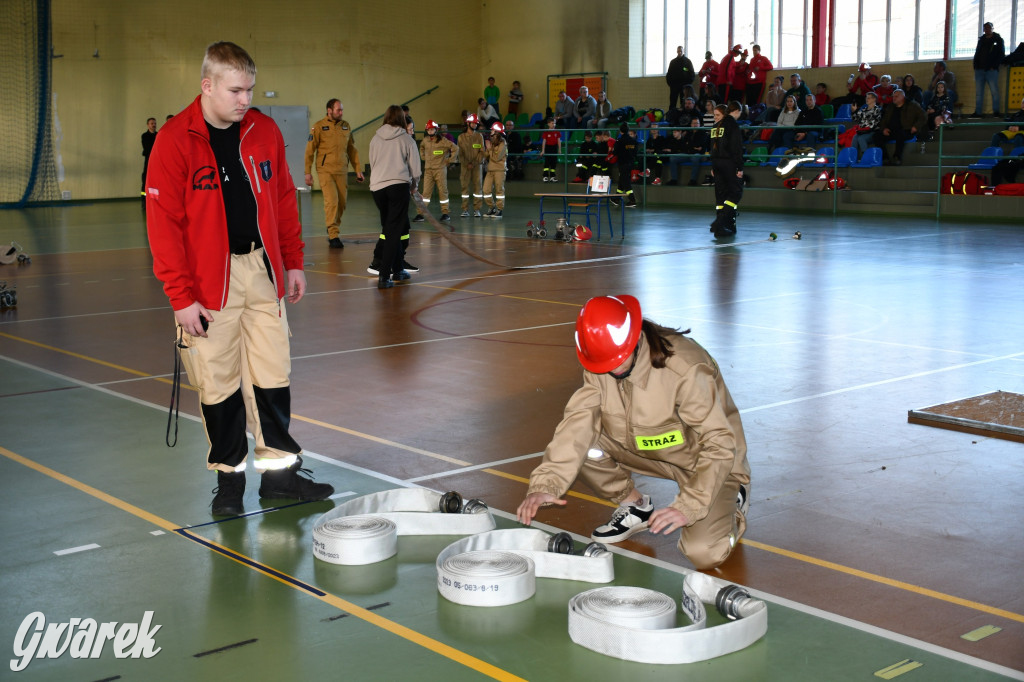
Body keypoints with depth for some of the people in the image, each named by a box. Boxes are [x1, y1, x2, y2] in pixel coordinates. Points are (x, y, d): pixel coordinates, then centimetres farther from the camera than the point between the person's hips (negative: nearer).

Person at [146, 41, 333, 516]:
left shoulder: (264, 131, 3)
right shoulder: (174, 141, -11)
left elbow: (284, 200, 13)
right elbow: (163, 224, -12)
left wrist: (293, 262, 10)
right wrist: (181, 297, -14)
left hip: (263, 270, 4)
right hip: (209, 280, -4)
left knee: (273, 375, 7)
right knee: (219, 383, 4)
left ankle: (280, 470, 17)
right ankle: (229, 476, 18)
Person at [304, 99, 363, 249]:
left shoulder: (346, 126, 11)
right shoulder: (319, 126, -3)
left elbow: (352, 149, 17)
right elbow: (310, 150, -1)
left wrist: (358, 169, 14)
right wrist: (308, 172, -4)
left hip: (342, 170, 4)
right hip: (325, 170, -4)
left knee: (342, 202, 5)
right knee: (332, 200, -14)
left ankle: (334, 229, 25)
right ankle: (333, 235, -10)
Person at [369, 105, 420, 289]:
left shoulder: (375, 139, 11)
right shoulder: (406, 139, 2)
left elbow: (372, 164, 17)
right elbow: (415, 168, 4)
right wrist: (413, 186, 21)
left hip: (377, 187, 4)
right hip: (399, 186, -4)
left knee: (390, 229, 17)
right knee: (395, 231, -3)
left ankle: (397, 270, 26)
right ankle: (383, 276, -12)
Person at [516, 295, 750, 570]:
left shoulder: (686, 370, -32)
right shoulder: (601, 364, -14)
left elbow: (719, 444, -29)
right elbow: (578, 422, -19)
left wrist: (687, 507, -37)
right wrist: (544, 484, -32)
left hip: (709, 462, -5)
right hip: (650, 451, 5)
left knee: (703, 553, -25)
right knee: (582, 445, -18)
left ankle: (733, 502, 10)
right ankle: (636, 506, 8)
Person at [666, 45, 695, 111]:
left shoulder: (688, 61, 4)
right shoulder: (673, 62, 11)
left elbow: (691, 73, 3)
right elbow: (669, 73, 11)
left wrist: (689, 82, -8)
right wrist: (669, 82, -2)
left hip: (684, 85, -2)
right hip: (674, 84, 2)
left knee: (684, 102, 2)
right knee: (672, 101, 0)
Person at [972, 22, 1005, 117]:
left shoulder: (998, 39, 5)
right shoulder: (981, 39, 19)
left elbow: (1001, 54, 0)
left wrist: (994, 66, -10)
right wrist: (976, 65, 6)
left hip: (991, 70, -5)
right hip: (980, 69, 5)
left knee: (994, 91, -6)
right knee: (978, 92, 3)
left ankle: (996, 112, -3)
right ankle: (977, 112, 5)